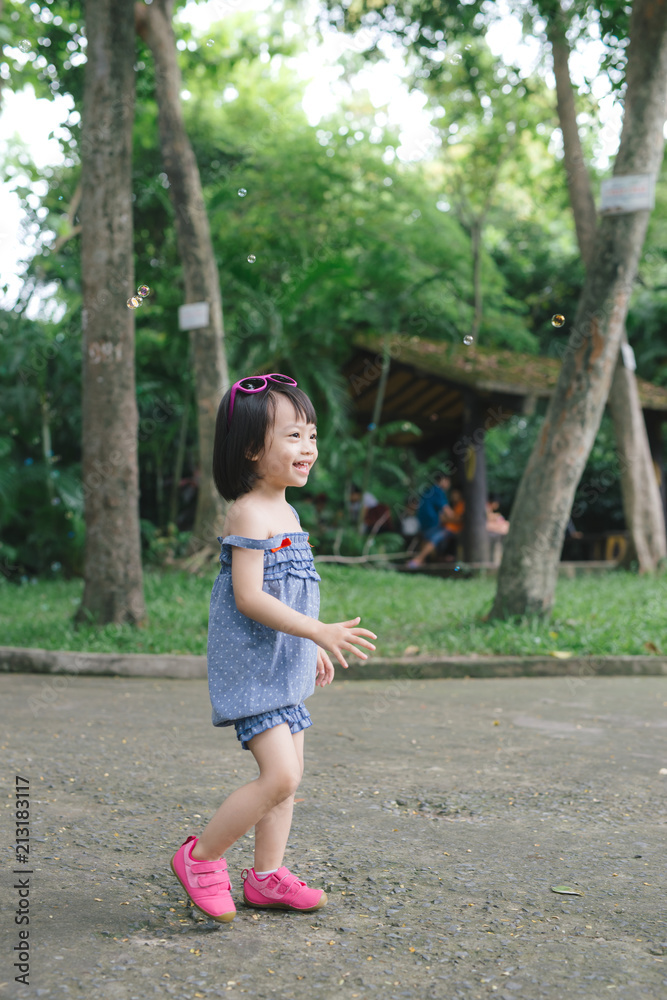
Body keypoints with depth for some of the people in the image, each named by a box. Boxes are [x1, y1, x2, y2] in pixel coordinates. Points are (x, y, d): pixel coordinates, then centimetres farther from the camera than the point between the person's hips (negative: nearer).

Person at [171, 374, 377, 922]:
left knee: (289, 773, 12)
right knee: (279, 775, -15)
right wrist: (318, 631, -28)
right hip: (252, 666, -10)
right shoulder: (248, 513, -16)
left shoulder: (286, 512, 13)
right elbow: (248, 596, -24)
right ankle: (200, 857, 2)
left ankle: (266, 876, 23)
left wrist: (315, 648, 24)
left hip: (284, 665, 10)